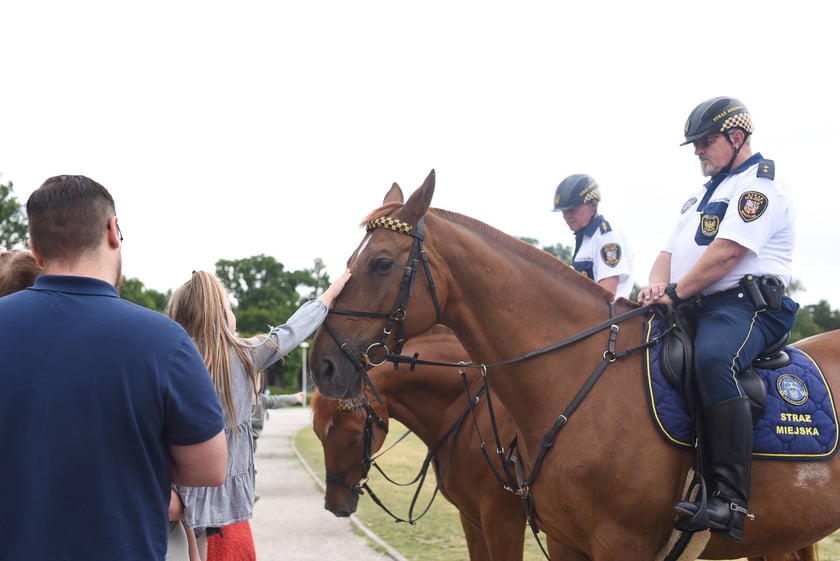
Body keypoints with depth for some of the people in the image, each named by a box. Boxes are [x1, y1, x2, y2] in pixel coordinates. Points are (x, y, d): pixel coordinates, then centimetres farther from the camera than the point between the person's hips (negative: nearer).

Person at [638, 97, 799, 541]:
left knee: (712, 358, -39)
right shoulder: (704, 195, 27)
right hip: (695, 308, 10)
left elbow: (725, 253, -17)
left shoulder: (760, 184, -4)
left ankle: (730, 499, -41)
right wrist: (656, 286, -1)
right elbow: (670, 251, 21)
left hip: (745, 305, -10)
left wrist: (675, 293, -15)